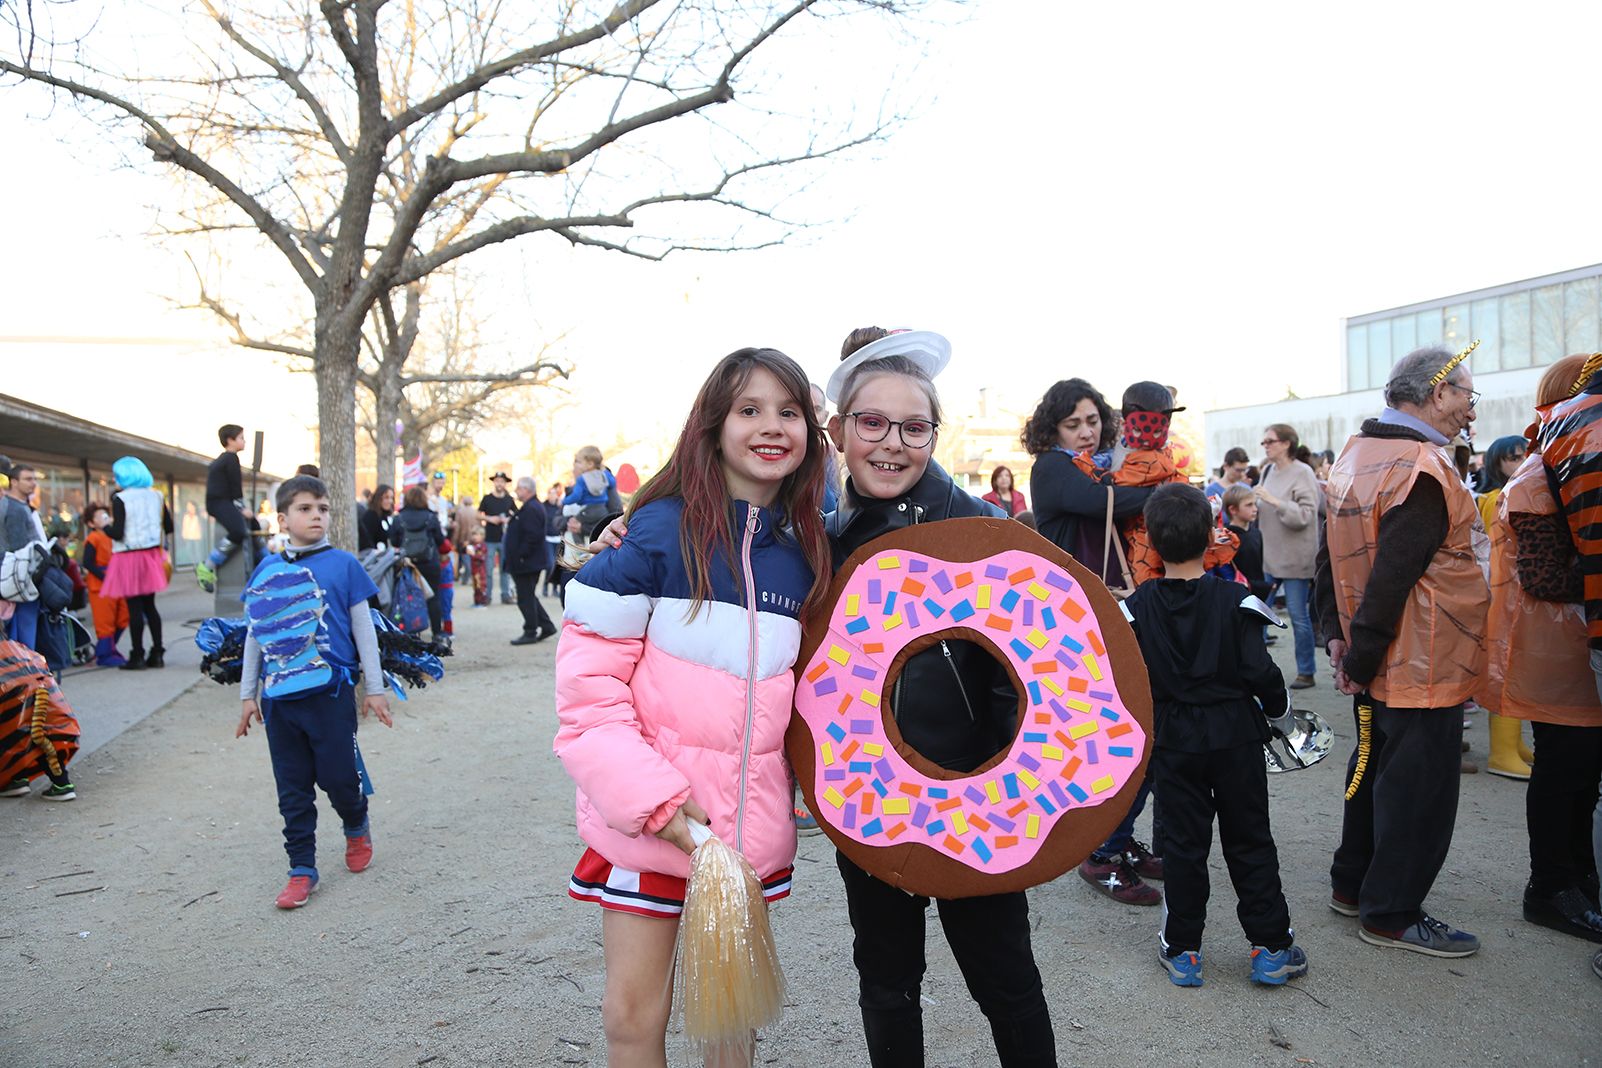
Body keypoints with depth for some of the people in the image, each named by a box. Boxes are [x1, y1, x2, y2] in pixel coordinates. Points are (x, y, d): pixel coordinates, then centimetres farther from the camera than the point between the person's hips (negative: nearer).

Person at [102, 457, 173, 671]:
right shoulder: (156, 496, 6)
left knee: (134, 607, -1)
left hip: (129, 557, -5)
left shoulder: (120, 499, -11)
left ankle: (137, 656, 3)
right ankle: (157, 653, 13)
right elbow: (169, 527, 8)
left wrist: (106, 526, 5)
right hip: (151, 555, 5)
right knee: (149, 604, 12)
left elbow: (117, 533, -14)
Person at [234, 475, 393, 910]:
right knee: (292, 788, 8)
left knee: (338, 775, 1)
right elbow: (255, 634, 13)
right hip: (279, 696, 3)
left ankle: (357, 826, 33)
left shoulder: (343, 564, -2)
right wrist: (248, 694, 13)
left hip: (331, 692, -3)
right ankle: (302, 870, 20)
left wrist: (374, 688, 1)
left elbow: (363, 629, 1)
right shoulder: (266, 570, 6)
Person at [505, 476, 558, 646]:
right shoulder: (533, 506, 15)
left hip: (526, 563, -11)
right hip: (532, 562, 11)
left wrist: (520, 557, -22)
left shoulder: (531, 509, -19)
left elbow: (532, 536, -26)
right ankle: (546, 626, 21)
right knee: (529, 597, 17)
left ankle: (530, 633, 5)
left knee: (526, 598, -2)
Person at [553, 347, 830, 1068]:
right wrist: (656, 803, -19)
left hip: (750, 821, 4)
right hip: (645, 819, -4)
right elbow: (586, 688, -13)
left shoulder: (804, 549, 4)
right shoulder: (662, 529, -10)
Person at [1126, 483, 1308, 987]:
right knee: (1250, 840, 11)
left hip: (1173, 737, 1)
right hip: (1235, 733, 0)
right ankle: (1271, 946, 18)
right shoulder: (1235, 601, -11)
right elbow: (1259, 672, -10)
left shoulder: (1138, 608, -7)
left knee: (1182, 842, 9)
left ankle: (1182, 949, 15)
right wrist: (1281, 714, 7)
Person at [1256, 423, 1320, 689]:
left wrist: (1274, 501, -25)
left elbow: (1305, 515, -19)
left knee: (1298, 616, 2)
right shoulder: (1267, 470, 7)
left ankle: (1306, 672, 15)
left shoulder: (1302, 473, -12)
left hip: (1294, 557, -7)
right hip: (1268, 555, 7)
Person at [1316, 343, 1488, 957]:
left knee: (1375, 764, 20)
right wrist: (1360, 660, -18)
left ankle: (1352, 883, 31)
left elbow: (1334, 553, 11)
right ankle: (1391, 914, 13)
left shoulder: (1354, 456, 9)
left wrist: (1336, 632, 9)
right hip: (1422, 665, -9)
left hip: (1376, 660, 9)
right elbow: (1393, 577, -25)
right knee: (1418, 785, 2)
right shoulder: (1422, 469, -22)